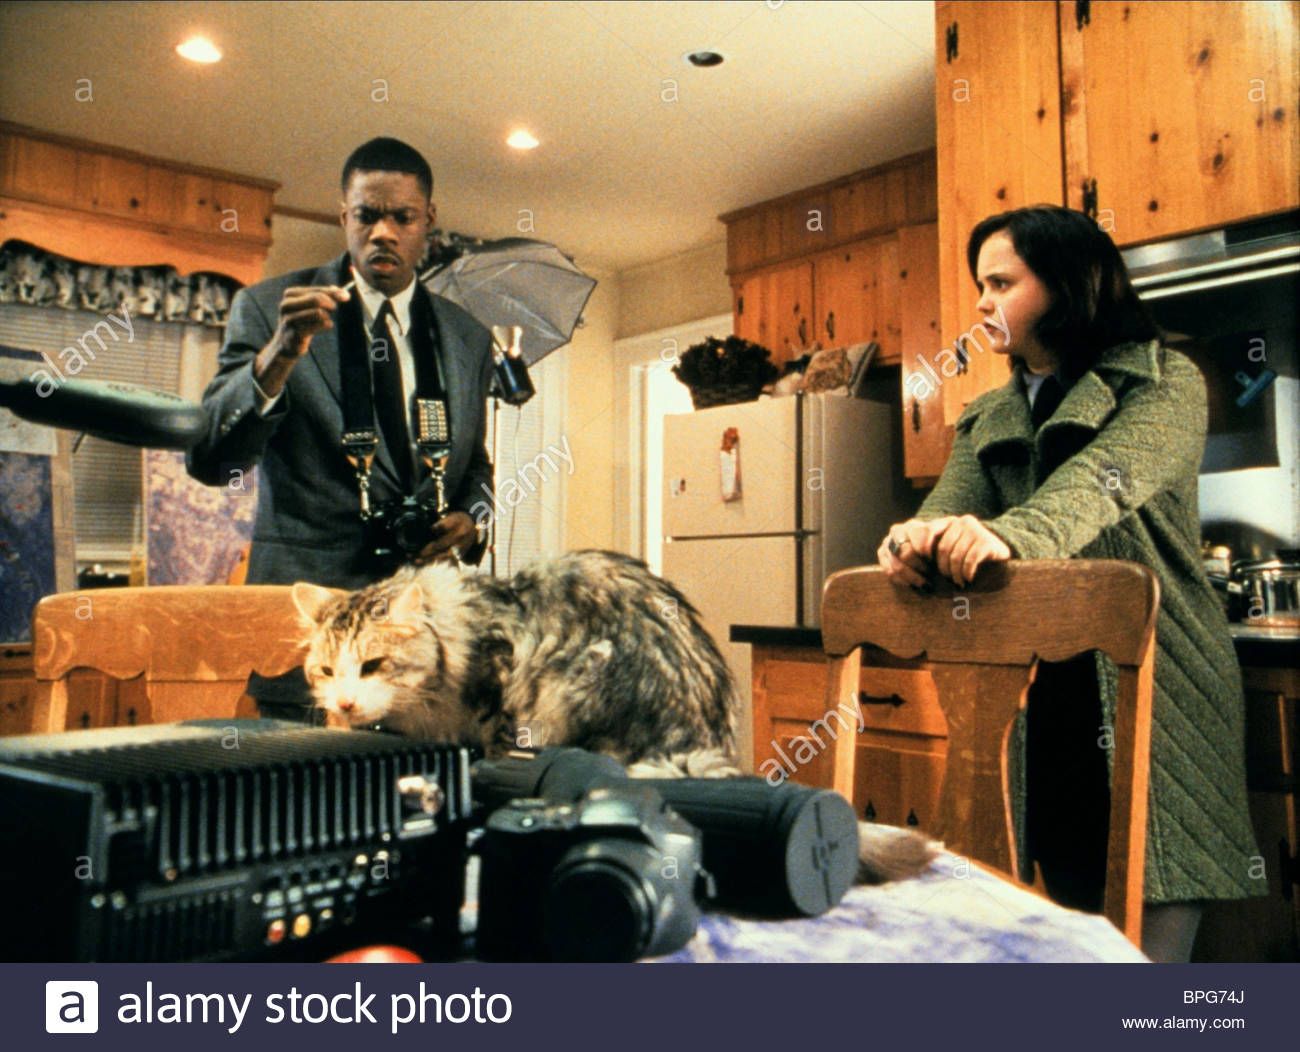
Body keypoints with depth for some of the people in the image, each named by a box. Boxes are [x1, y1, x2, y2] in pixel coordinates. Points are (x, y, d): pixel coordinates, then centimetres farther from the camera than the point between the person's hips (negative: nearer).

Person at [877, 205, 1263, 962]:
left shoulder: (1164, 384, -1)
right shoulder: (987, 419, 16)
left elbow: (1106, 476, -21)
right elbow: (953, 501, -3)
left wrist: (1009, 533, -41)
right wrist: (919, 535, -28)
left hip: (1151, 690, -5)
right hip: (1037, 696, 5)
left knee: (1151, 936, -6)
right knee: (1073, 916, 13)